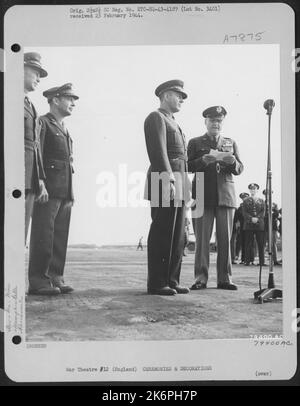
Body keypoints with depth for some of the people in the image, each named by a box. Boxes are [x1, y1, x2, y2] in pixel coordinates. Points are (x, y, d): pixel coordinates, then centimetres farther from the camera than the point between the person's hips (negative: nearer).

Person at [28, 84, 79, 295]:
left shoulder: (64, 129, 23)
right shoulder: (42, 123, -3)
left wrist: (71, 192, 16)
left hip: (65, 191, 8)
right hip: (49, 189, -8)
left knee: (60, 237, 8)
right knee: (43, 236, -5)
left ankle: (56, 278, 13)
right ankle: (38, 280, -1)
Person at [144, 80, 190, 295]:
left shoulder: (173, 123, 28)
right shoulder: (156, 118, -2)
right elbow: (158, 151, -14)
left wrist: (184, 188, 19)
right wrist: (168, 180, -24)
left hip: (179, 184, 9)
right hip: (164, 180, -9)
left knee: (177, 235, 7)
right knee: (162, 234, -8)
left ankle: (172, 280, 11)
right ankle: (156, 283, -4)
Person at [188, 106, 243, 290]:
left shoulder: (231, 143, 19)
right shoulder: (195, 143, 12)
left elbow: (239, 169, 12)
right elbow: (189, 167, 3)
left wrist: (232, 161, -11)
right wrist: (204, 160, -16)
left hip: (225, 195, 2)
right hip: (203, 196, -2)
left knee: (225, 239, -2)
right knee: (202, 239, -6)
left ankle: (225, 278, 4)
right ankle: (201, 278, -1)